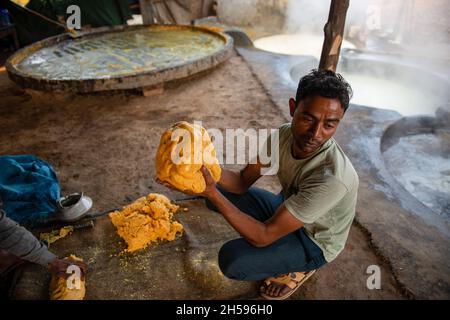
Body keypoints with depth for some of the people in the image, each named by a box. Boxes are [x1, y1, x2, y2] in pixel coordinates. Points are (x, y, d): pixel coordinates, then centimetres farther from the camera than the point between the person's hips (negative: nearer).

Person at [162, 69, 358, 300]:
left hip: (315, 241, -7)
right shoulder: (285, 134, -18)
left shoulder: (332, 178, -39)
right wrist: (207, 168, -31)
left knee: (231, 260, -26)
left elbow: (263, 236, -34)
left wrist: (211, 194, -40)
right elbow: (242, 182, -11)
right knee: (220, 194, 0)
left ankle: (300, 266, 4)